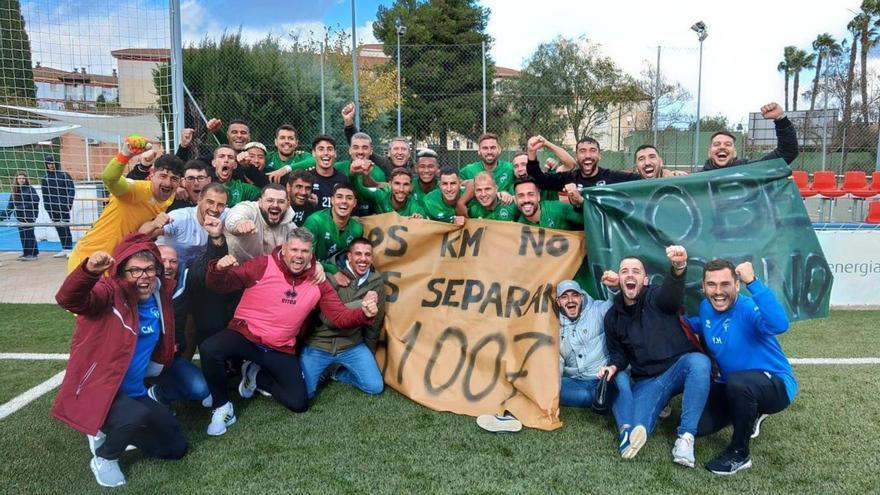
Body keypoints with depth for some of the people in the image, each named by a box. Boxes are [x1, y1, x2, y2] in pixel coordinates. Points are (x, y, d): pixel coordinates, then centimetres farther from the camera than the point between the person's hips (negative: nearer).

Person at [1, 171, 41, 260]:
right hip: (20, 216, 6)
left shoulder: (30, 189, -7)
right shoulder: (15, 191, 11)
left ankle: (33, 253, -2)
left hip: (29, 215, -6)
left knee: (29, 233, -6)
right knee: (22, 234, 8)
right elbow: (11, 204, 13)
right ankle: (26, 253, 16)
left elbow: (35, 201, -13)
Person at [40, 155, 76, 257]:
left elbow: (71, 190, -2)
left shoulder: (64, 175, 1)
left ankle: (69, 249, -7)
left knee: (65, 227, -8)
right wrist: (47, 206, 2)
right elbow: (44, 195, 12)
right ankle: (64, 249, 10)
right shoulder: (44, 179, 11)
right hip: (52, 209, 4)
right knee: (59, 229, 6)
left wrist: (68, 203, -10)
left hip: (63, 207, -4)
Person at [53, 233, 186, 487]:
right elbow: (69, 299, -41)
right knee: (137, 416, -38)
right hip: (98, 388, -7)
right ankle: (104, 458, -5)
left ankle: (111, 431, 27)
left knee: (175, 447, 11)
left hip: (134, 392, 7)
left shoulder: (160, 296, 2)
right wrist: (89, 271, -58)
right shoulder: (110, 293, -18)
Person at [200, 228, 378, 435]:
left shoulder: (318, 281, -2)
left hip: (280, 349, 3)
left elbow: (340, 317, -2)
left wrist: (364, 314, -23)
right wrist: (219, 269, -36)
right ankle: (223, 408, -8)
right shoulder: (263, 265, -11)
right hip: (245, 335, -3)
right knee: (210, 349, -33)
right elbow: (220, 285, -11)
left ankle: (256, 375, 22)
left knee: (299, 403, -4)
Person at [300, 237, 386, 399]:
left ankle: (340, 372, 18)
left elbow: (375, 321, 6)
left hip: (352, 346, 3)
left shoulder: (377, 281, -4)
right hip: (318, 344, -3)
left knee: (375, 386, -9)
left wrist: (368, 353, 13)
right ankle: (324, 370, 19)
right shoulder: (333, 275, -15)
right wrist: (362, 303, -28)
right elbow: (327, 317, -23)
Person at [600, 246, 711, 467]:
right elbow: (618, 353, 18)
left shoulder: (656, 298, -6)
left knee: (699, 361, -40)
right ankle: (659, 405, 6)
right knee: (634, 433, -25)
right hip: (647, 381, 1)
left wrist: (678, 267, -57)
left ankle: (686, 436, -28)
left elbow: (673, 292, -33)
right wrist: (614, 366, -9)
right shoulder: (613, 317, 7)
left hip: (679, 367, -1)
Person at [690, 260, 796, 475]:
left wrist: (753, 282, -51)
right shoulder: (705, 308, -2)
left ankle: (739, 453, -14)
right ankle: (749, 414, 23)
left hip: (776, 385, -7)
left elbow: (780, 324, -48)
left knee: (737, 382, -39)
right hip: (732, 387, 7)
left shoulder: (749, 308, -25)